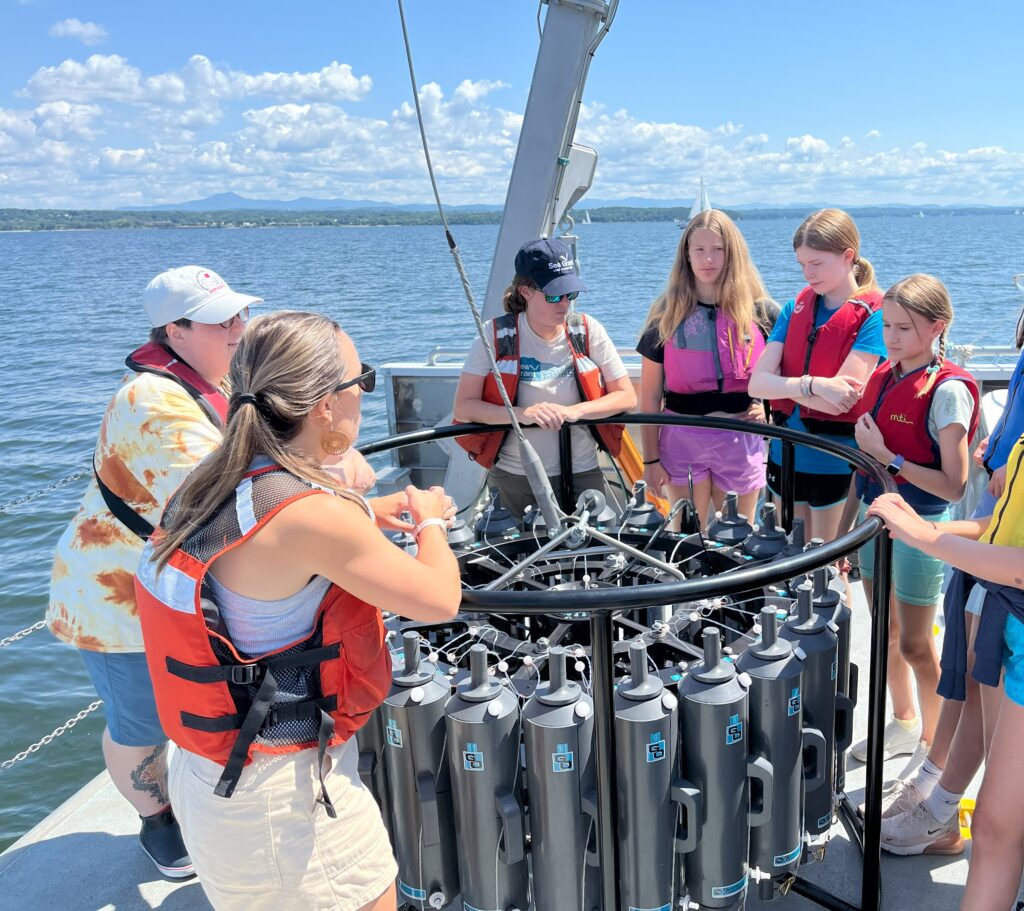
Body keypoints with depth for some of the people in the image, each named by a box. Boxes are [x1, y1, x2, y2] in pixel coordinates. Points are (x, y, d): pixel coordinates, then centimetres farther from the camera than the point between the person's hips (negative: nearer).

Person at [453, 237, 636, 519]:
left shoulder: (588, 331, -2)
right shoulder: (496, 335, -7)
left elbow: (627, 398, -1)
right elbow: (463, 407, -9)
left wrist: (573, 411, -18)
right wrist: (521, 414, -24)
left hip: (582, 475, 1)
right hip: (514, 479, -1)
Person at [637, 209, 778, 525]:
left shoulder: (761, 312, 0)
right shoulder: (667, 315, -1)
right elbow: (650, 396, 1)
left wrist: (767, 404, -7)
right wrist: (651, 459, -1)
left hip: (741, 438, 1)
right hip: (682, 438, 0)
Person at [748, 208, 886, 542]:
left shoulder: (872, 316, -10)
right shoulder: (795, 309, 5)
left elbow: (842, 399, -19)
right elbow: (757, 384, -6)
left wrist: (784, 384, -11)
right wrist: (812, 385, -21)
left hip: (837, 465, -5)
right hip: (786, 456, 5)